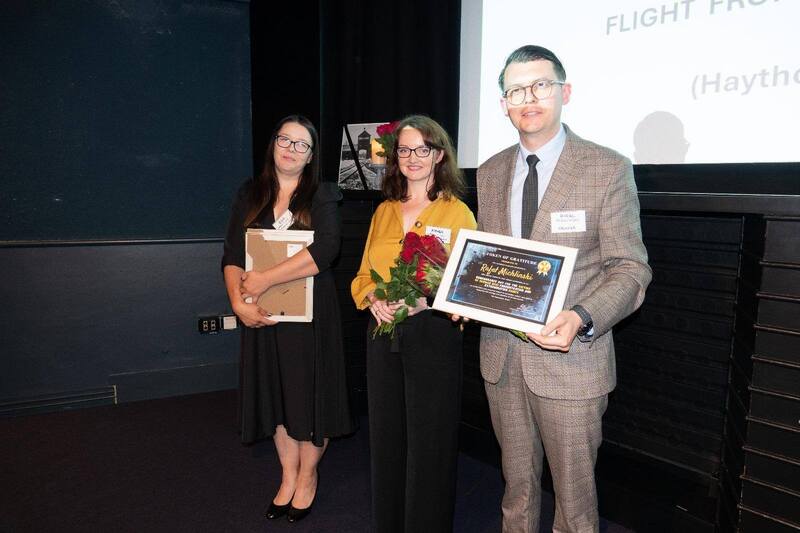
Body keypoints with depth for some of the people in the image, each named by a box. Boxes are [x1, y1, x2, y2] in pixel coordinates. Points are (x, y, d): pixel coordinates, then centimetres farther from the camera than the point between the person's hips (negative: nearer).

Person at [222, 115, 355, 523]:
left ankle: (307, 476, 29)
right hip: (262, 315, 3)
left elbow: (324, 251, -19)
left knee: (309, 394, 6)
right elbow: (232, 256, 1)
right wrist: (238, 301, -15)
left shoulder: (321, 196, -2)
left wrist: (265, 279, -20)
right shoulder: (250, 195, 8)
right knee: (275, 395, 12)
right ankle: (288, 476, 31)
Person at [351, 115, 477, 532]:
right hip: (382, 333, 5)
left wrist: (425, 302, -23)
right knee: (385, 438, 15)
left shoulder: (457, 213, -4)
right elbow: (364, 274, 14)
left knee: (429, 442, 5)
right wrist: (374, 299, -7)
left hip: (433, 335, -5)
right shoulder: (384, 211, 11)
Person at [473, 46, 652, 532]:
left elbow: (631, 270, -9)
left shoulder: (609, 170, -7)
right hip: (501, 355, 4)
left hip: (571, 359, -4)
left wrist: (581, 319, -27)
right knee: (517, 483, 20)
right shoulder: (489, 174, 8)